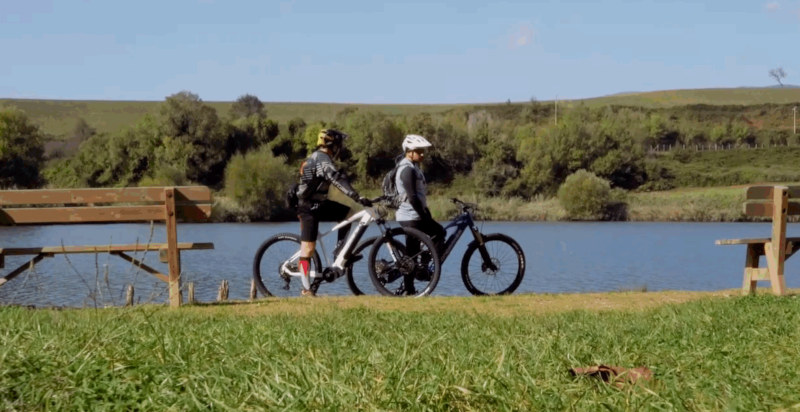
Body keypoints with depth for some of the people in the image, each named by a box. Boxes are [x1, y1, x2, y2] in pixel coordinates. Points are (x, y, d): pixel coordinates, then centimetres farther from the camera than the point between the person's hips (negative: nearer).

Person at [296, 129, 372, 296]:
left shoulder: (317, 158, 14)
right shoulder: (322, 160, -18)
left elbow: (337, 179, 24)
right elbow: (338, 180, -31)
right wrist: (358, 197, -38)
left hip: (318, 205, 10)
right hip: (309, 208, -10)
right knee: (308, 248, -6)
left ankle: (339, 250, 6)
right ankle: (306, 289, -3)